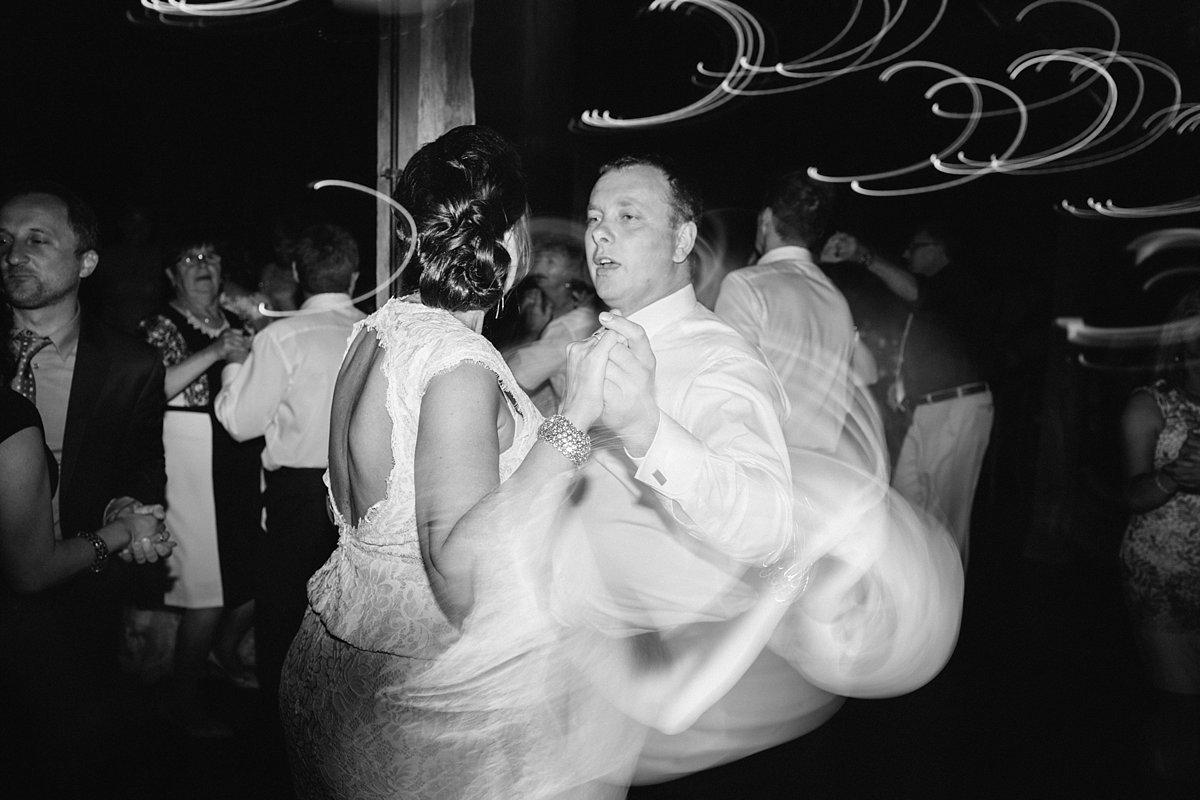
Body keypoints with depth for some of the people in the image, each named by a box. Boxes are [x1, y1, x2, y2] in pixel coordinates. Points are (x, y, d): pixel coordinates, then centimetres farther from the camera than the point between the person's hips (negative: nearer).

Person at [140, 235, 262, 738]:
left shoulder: (235, 325, 15)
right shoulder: (161, 327, -3)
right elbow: (148, 389, -22)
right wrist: (214, 353, -26)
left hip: (245, 465, 6)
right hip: (194, 470, -6)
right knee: (208, 592, -3)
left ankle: (224, 650, 39)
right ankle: (184, 701, 16)